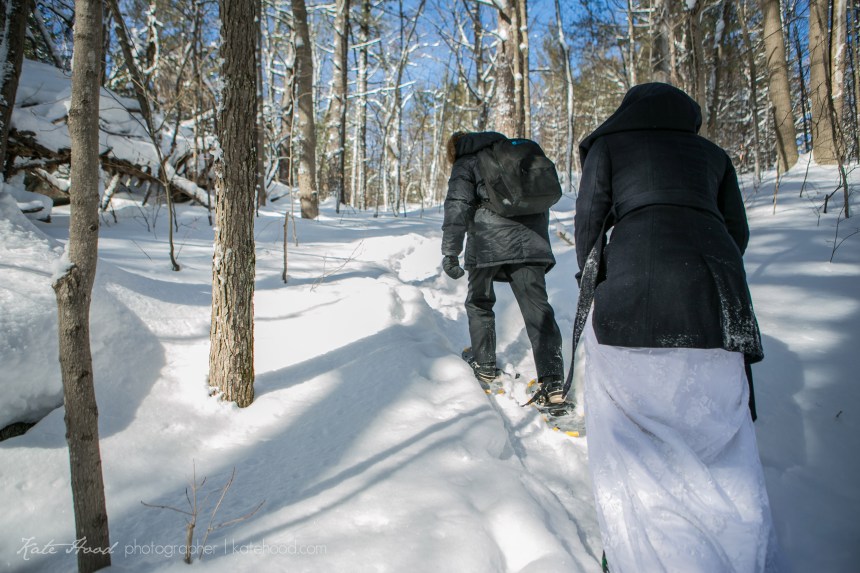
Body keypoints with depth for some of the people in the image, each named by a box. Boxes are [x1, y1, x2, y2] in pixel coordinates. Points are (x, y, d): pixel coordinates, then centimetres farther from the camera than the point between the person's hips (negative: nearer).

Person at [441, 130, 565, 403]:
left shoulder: (465, 164, 9)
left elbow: (458, 207, -7)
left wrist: (450, 252, -12)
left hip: (488, 243, -4)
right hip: (530, 241, 4)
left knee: (479, 303, 16)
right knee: (537, 307, -1)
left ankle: (485, 365, 22)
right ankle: (552, 380, -9)